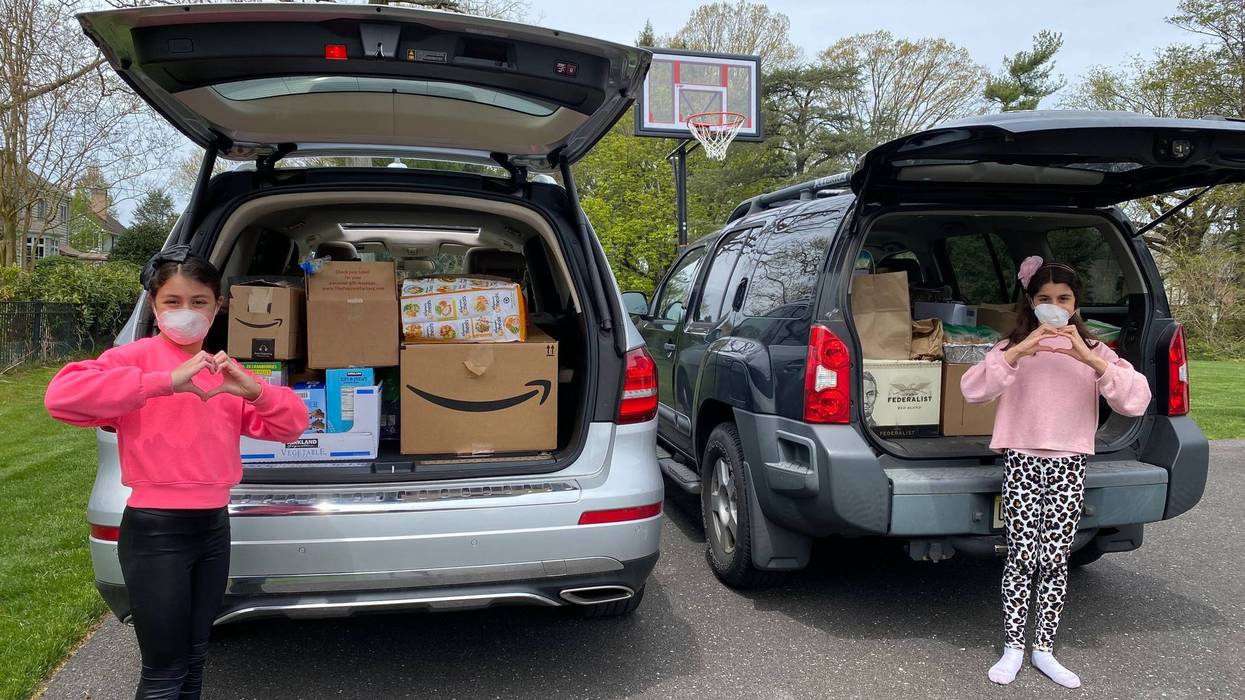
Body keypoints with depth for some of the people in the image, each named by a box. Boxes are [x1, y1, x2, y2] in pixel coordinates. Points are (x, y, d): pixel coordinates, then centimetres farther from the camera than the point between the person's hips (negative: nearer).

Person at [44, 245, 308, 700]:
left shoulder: (221, 371, 10)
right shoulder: (137, 357, -7)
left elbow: (292, 424, 8)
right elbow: (61, 395, -25)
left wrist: (252, 390, -13)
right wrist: (166, 381, -31)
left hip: (214, 526, 6)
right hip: (156, 530, -6)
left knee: (194, 659, 19)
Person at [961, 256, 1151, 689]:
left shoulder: (1094, 351, 10)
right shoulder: (1013, 348, 6)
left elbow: (1136, 401, -6)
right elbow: (972, 390, -12)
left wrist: (1091, 360, -20)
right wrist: (1018, 352, -24)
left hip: (1069, 464, 1)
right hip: (1021, 461, -1)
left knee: (1055, 560, 2)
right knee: (1022, 557, -5)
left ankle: (1043, 649, 14)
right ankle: (1013, 648, 8)